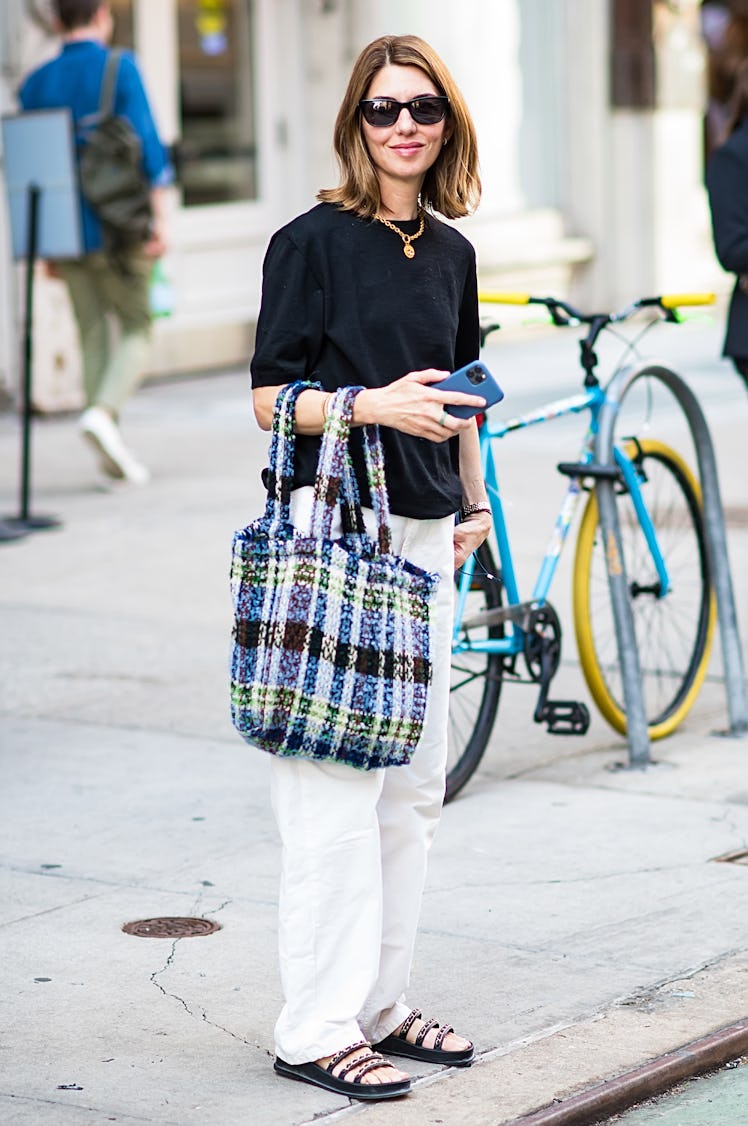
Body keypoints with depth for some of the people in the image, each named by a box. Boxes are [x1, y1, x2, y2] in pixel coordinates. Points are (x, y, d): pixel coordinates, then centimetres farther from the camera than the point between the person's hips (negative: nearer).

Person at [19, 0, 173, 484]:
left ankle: (113, 452, 8)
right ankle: (104, 412, -18)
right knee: (137, 331, 8)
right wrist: (161, 220, -14)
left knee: (95, 336, 11)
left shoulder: (36, 84, 7)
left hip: (69, 235, 4)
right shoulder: (119, 69, -6)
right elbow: (147, 144, -14)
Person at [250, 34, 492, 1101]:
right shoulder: (314, 242, -6)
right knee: (337, 788, -9)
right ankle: (316, 1030, -3)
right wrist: (373, 404, -21)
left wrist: (474, 504, 17)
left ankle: (379, 1004, 21)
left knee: (413, 785, 11)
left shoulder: (450, 252, 13)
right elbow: (270, 399, -8)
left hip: (424, 529, 7)